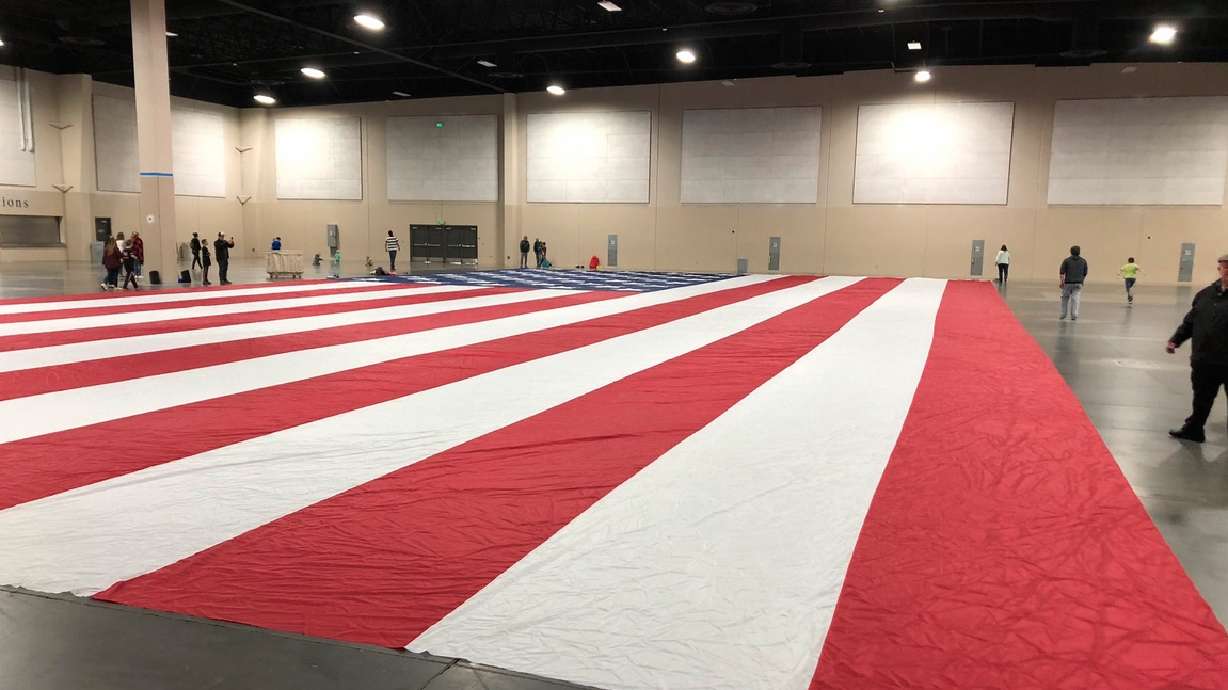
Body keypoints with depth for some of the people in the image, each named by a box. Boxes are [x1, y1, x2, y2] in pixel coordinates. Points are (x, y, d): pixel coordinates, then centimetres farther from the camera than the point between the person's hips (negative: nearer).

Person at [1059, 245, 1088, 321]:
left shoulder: (1067, 260, 0)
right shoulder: (1083, 261, 7)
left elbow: (1062, 272, -8)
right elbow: (1085, 273, 11)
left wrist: (1060, 281, -9)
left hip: (1068, 282, -1)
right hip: (1078, 283, 1)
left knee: (1065, 298, 13)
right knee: (1075, 299, -2)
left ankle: (1063, 314, 17)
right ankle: (1074, 315, -10)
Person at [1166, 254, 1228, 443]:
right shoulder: (1205, 294, 4)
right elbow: (1190, 321, 12)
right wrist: (1176, 340, 4)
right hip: (1203, 361, 4)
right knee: (1201, 399, 20)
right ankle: (1193, 429, 35)